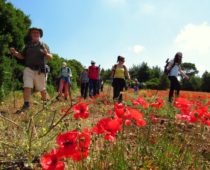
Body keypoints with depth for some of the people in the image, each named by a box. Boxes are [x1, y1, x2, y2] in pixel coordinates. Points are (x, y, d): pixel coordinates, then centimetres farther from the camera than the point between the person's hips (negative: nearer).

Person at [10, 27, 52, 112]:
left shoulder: (44, 45, 6)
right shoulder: (27, 45, 12)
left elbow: (51, 57, 1)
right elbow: (22, 56, 15)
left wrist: (46, 54, -21)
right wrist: (15, 52, -4)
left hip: (40, 71, -1)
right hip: (29, 69, 2)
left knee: (42, 89, 8)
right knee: (27, 87, -13)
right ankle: (26, 104, -11)